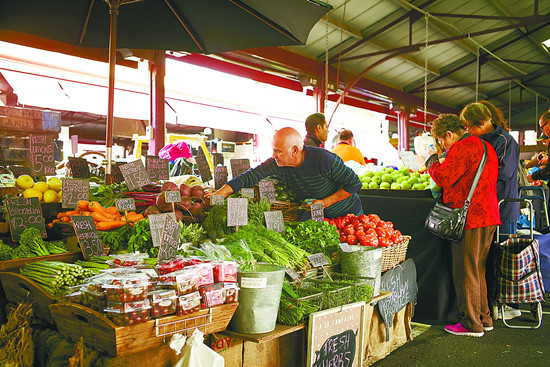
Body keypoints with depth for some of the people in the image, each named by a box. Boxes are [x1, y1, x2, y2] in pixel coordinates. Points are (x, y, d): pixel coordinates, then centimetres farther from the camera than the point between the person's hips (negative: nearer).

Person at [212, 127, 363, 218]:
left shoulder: (323, 159, -30)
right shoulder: (276, 164, -17)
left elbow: (355, 183, -21)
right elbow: (248, 177, -19)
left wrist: (325, 202, -25)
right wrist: (217, 195, -31)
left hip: (349, 214, -4)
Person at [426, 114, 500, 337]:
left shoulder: (461, 149, -13)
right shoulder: (487, 147, 18)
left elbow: (442, 178, -17)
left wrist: (432, 159, 1)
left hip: (469, 218, -10)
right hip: (489, 217, 10)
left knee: (466, 272, -1)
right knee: (478, 269, 17)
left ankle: (471, 324, 7)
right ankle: (484, 318, 25)